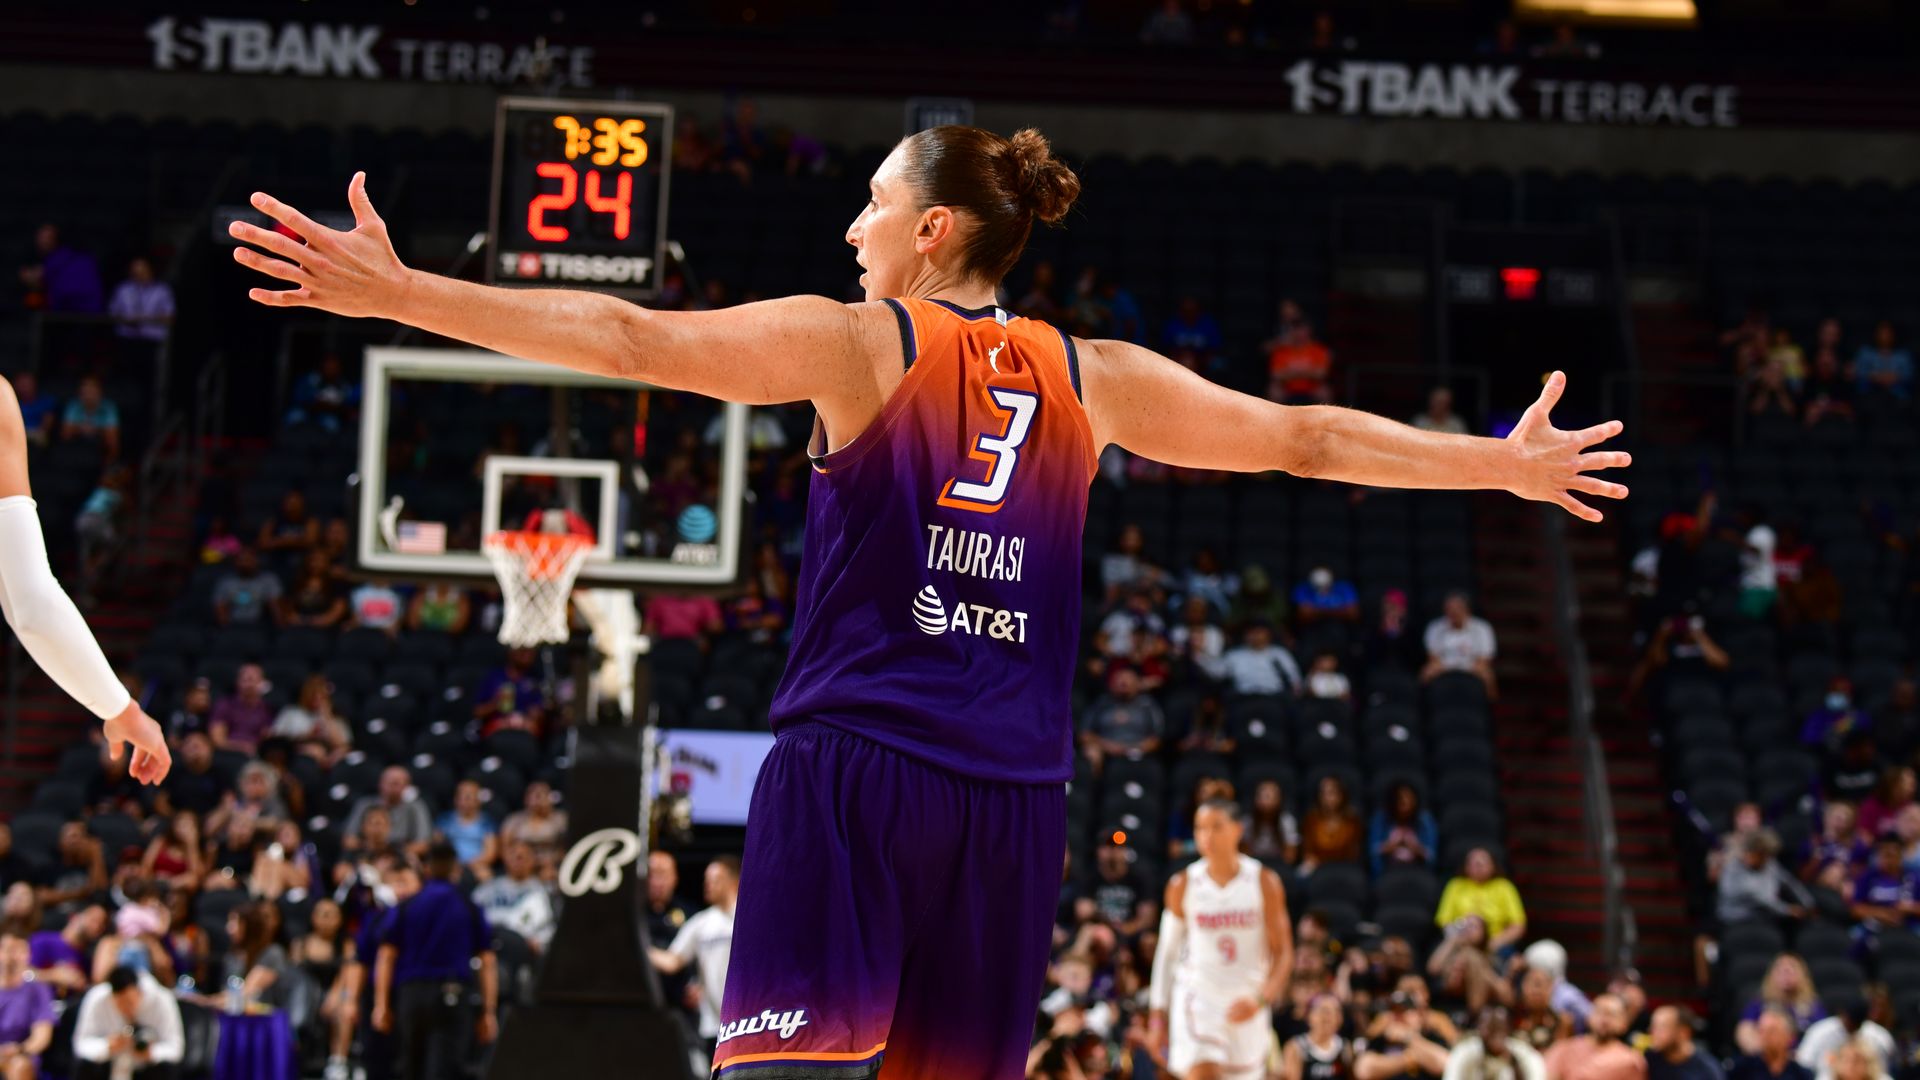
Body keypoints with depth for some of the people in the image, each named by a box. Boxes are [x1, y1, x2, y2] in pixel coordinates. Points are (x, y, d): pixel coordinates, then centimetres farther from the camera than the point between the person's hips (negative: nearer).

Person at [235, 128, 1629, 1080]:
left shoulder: (854, 344, 2)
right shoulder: (1095, 379, 12)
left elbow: (626, 338, -6)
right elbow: (1306, 437, 18)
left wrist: (399, 292, -6)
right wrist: (1506, 464, 30)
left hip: (855, 765, -4)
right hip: (1011, 787, 4)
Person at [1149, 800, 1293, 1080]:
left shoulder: (1264, 882, -4)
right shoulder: (1183, 886, -1)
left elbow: (1283, 954, -3)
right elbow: (1167, 951, 9)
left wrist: (1260, 999, -19)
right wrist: (1159, 1012, 6)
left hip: (1246, 1004, 1)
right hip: (1197, 1000, -1)